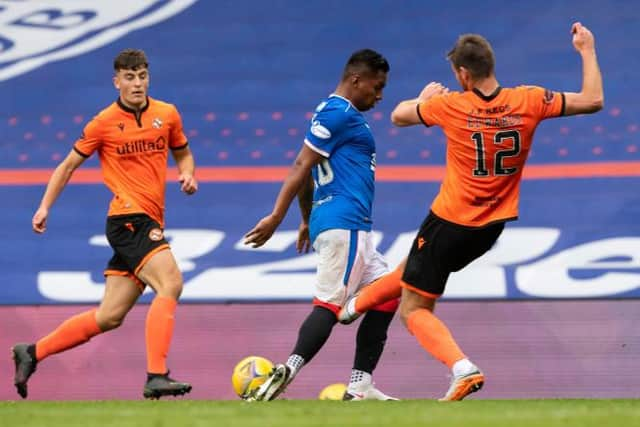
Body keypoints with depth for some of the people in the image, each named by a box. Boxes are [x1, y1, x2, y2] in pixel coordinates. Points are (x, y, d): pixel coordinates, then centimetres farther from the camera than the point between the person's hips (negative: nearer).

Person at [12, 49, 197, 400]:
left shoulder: (167, 115, 10)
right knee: (170, 284, -26)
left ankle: (32, 353, 18)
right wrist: (45, 206, 1)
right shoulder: (104, 123, -1)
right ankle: (156, 377, -32)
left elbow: (182, 153, 26)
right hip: (129, 219, -6)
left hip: (148, 224, 6)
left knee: (109, 317, 6)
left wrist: (187, 174, 3)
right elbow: (69, 164, 8)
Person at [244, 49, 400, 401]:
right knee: (329, 305, -16)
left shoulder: (334, 113, 21)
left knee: (386, 295, 11)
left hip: (349, 227, 10)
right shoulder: (340, 113, -9)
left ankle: (359, 388, 8)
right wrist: (276, 218, -18)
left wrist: (308, 221, 32)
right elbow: (302, 166, -15)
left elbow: (306, 172, 26)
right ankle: (284, 377, -26)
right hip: (344, 223, -10)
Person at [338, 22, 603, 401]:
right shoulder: (529, 101, -13)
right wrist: (588, 51, 4)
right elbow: (592, 100, -9)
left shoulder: (450, 105, -17)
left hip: (450, 222, -6)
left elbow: (398, 116, 0)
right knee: (414, 269, 30)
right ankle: (356, 304, 51)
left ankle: (463, 368, -18)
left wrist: (425, 97, 20)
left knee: (414, 309, 4)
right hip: (491, 228, 6)